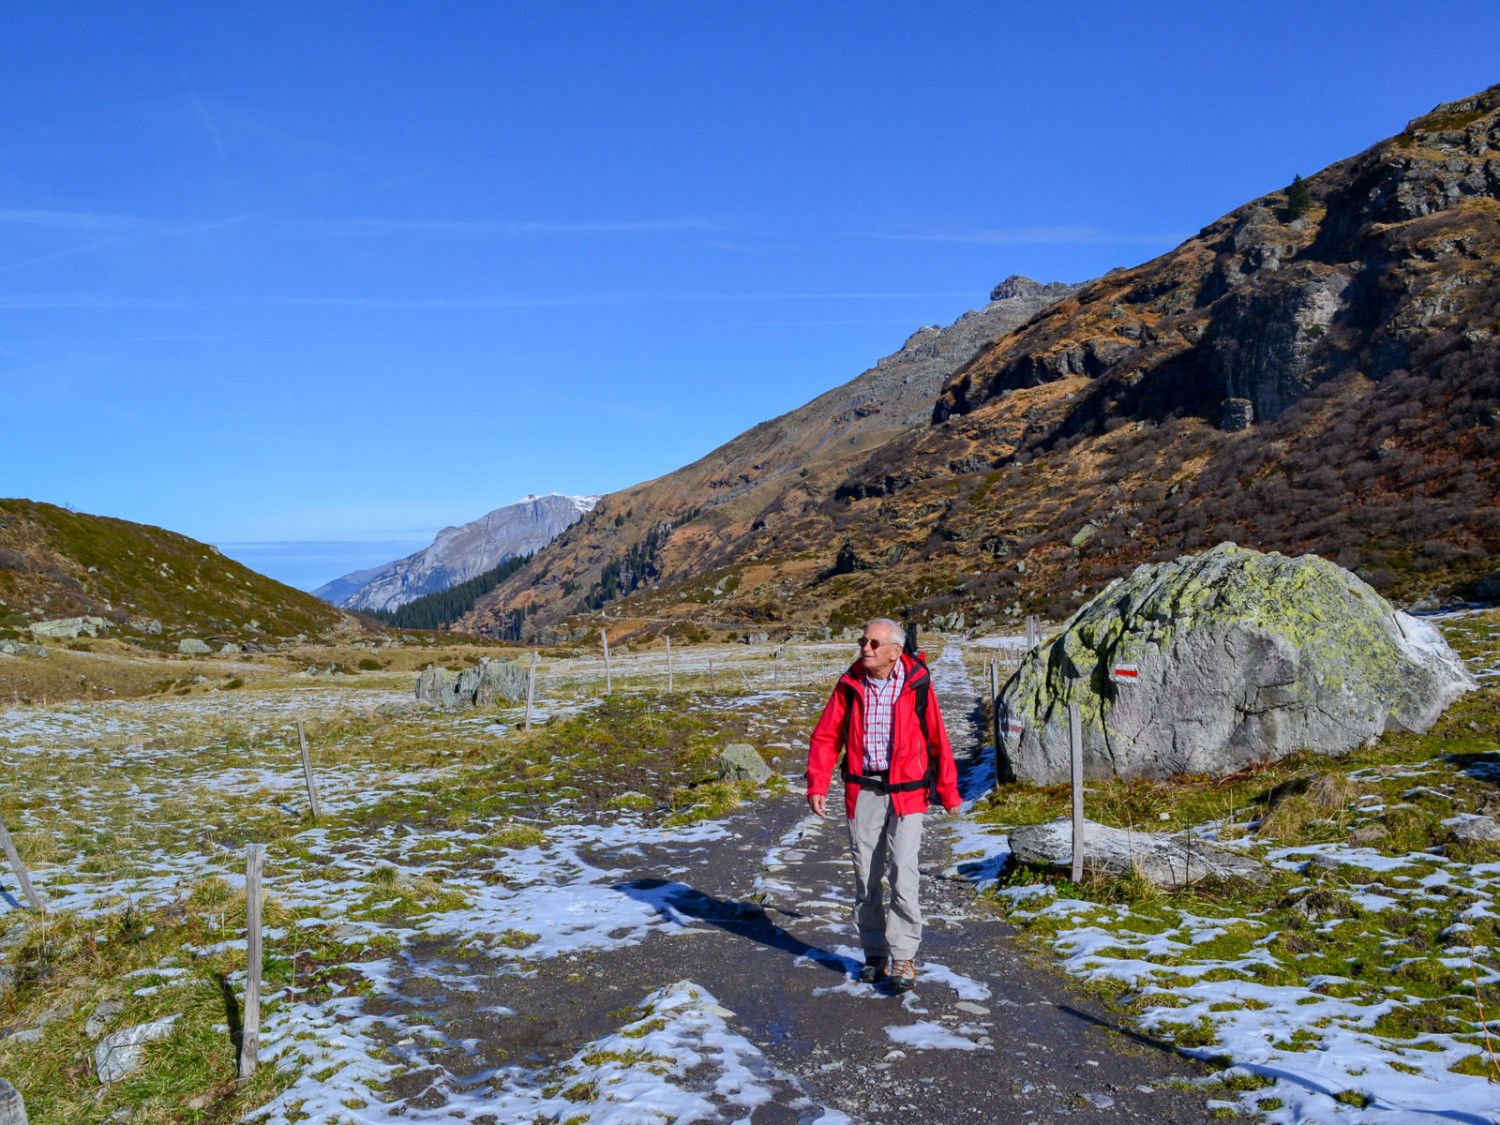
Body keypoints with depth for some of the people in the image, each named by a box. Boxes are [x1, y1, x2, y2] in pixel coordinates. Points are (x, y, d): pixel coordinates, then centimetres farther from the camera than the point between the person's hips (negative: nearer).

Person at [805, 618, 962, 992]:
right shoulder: (850, 685, -1)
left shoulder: (917, 684, -7)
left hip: (906, 792, -3)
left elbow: (937, 740, 0)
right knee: (866, 876, 10)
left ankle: (903, 957, 4)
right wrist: (817, 785, -5)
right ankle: (875, 954, 25)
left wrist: (948, 791, 6)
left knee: (902, 873, -10)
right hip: (862, 791, 3)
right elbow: (825, 737, 4)